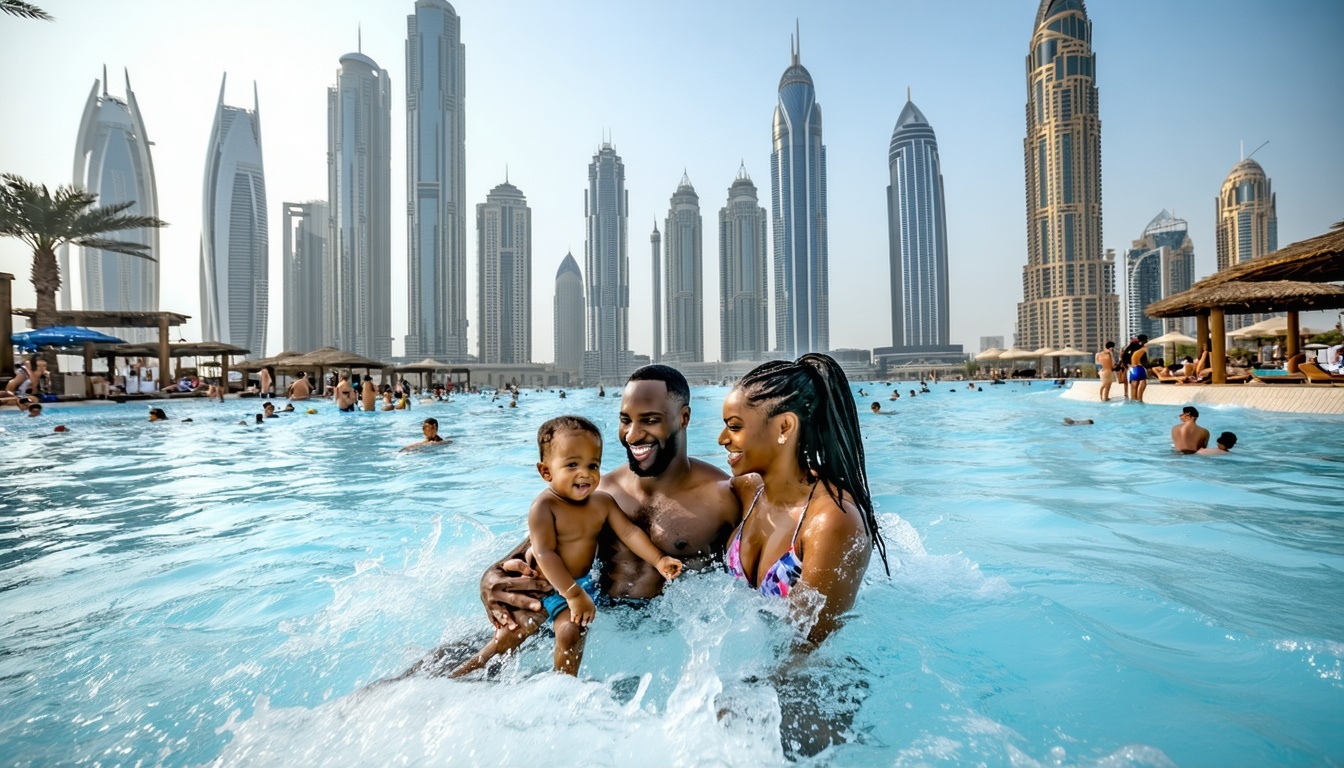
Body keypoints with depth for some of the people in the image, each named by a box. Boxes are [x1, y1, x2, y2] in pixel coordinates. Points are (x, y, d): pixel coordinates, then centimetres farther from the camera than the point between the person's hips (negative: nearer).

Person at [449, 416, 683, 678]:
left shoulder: (603, 502, -6)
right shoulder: (544, 507, -23)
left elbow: (629, 532, -3)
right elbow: (544, 553, -29)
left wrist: (658, 560, -13)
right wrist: (573, 593, -33)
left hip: (581, 583, 3)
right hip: (542, 584, -2)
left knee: (569, 633, -20)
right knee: (509, 635, -2)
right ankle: (460, 674, 18)